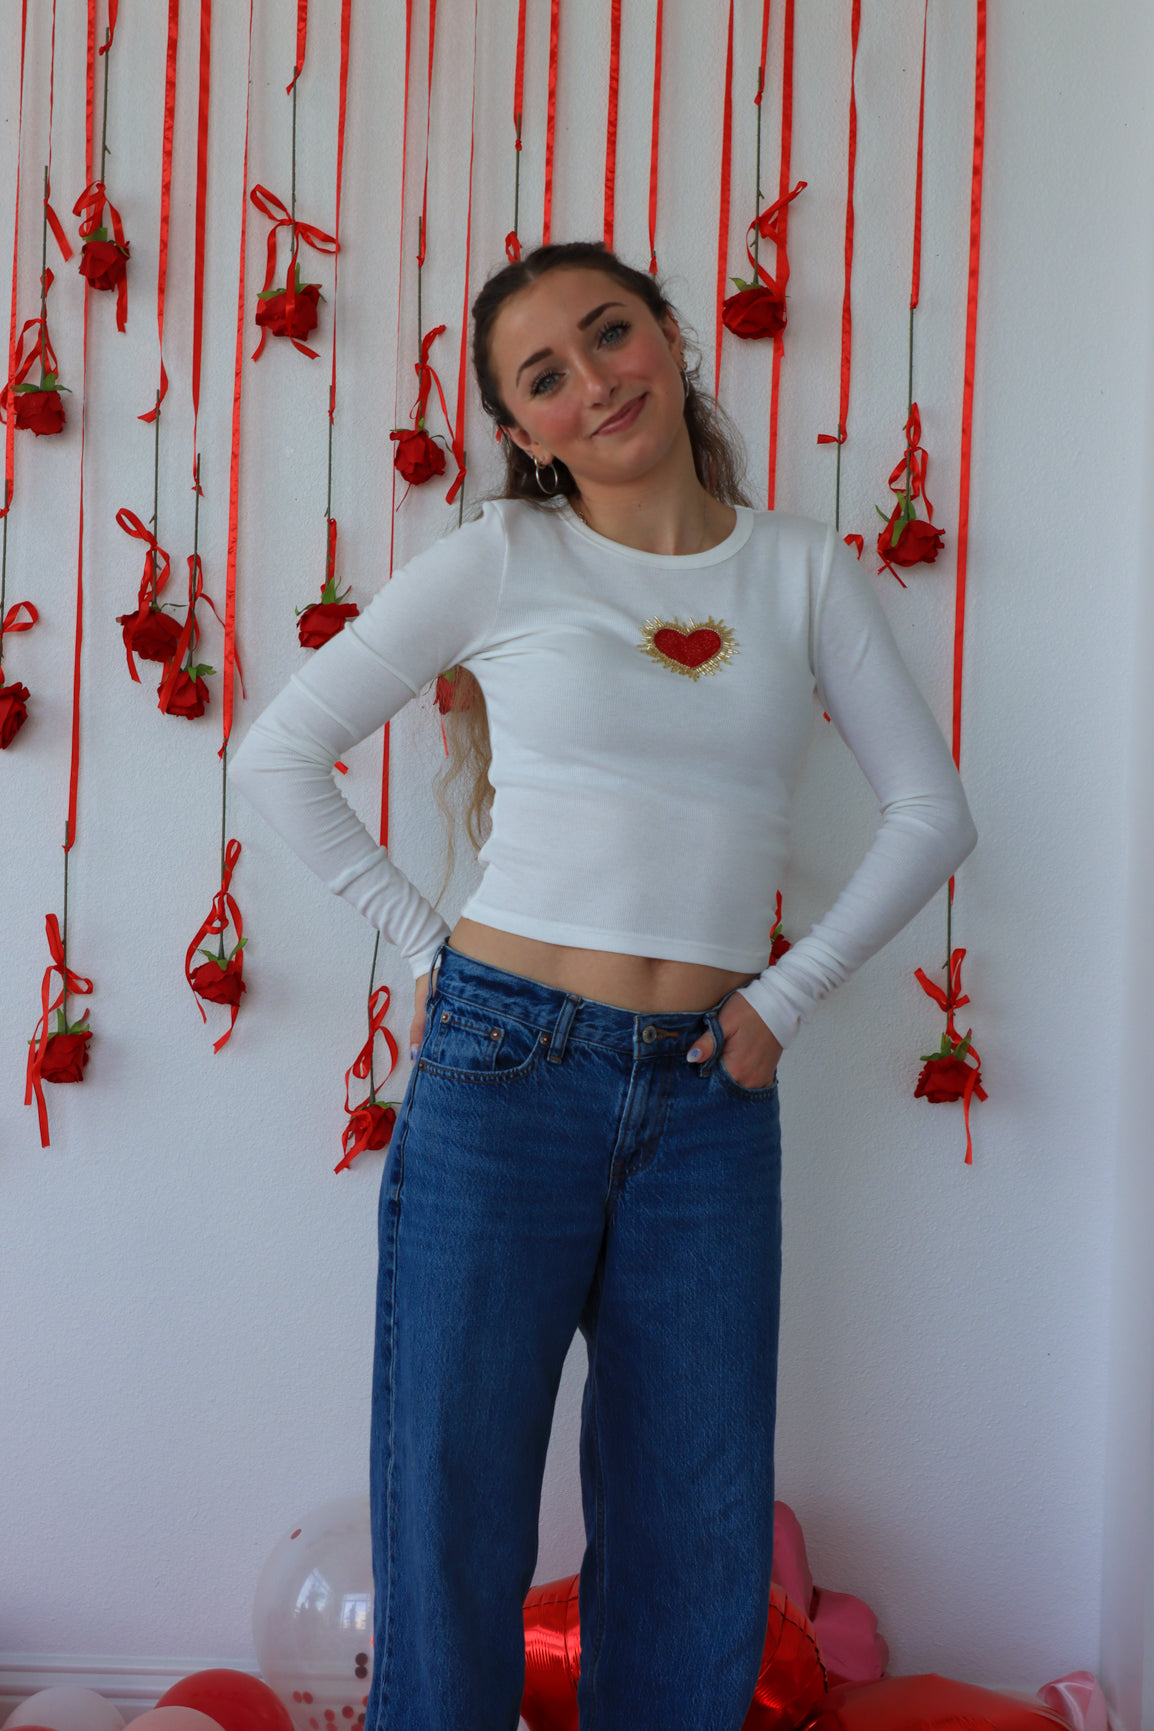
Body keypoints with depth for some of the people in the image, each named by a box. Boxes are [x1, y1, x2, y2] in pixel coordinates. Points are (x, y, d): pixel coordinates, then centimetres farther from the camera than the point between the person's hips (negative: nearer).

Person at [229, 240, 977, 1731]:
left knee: (700, 1541, 10)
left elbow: (930, 808, 10)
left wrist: (788, 995, 2)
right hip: (505, 1069, -2)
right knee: (450, 1512, 5)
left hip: (709, 1095, 3)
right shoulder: (501, 559, 1)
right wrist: (427, 944, 0)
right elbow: (280, 754, 3)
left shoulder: (802, 569, 7)